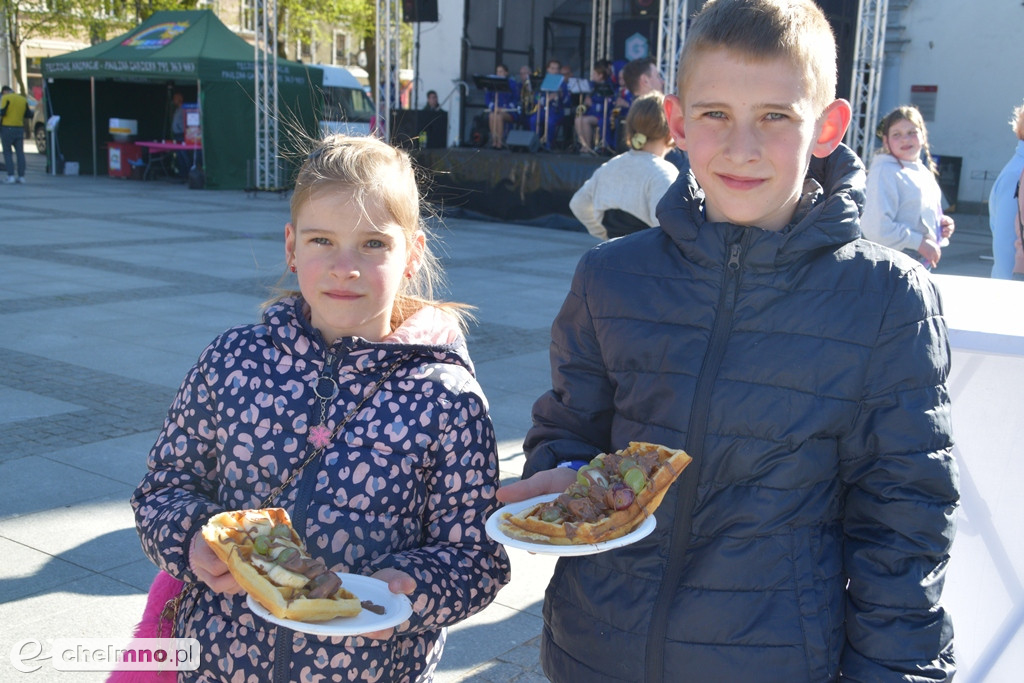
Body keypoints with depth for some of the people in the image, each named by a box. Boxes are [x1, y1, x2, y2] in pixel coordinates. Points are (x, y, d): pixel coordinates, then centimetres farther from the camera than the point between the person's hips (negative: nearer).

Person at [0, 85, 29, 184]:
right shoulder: (23, 99, 10)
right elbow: (28, 114, 10)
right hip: (20, 128, 5)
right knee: (20, 152, 8)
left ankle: (11, 176, -7)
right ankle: (21, 176, 7)